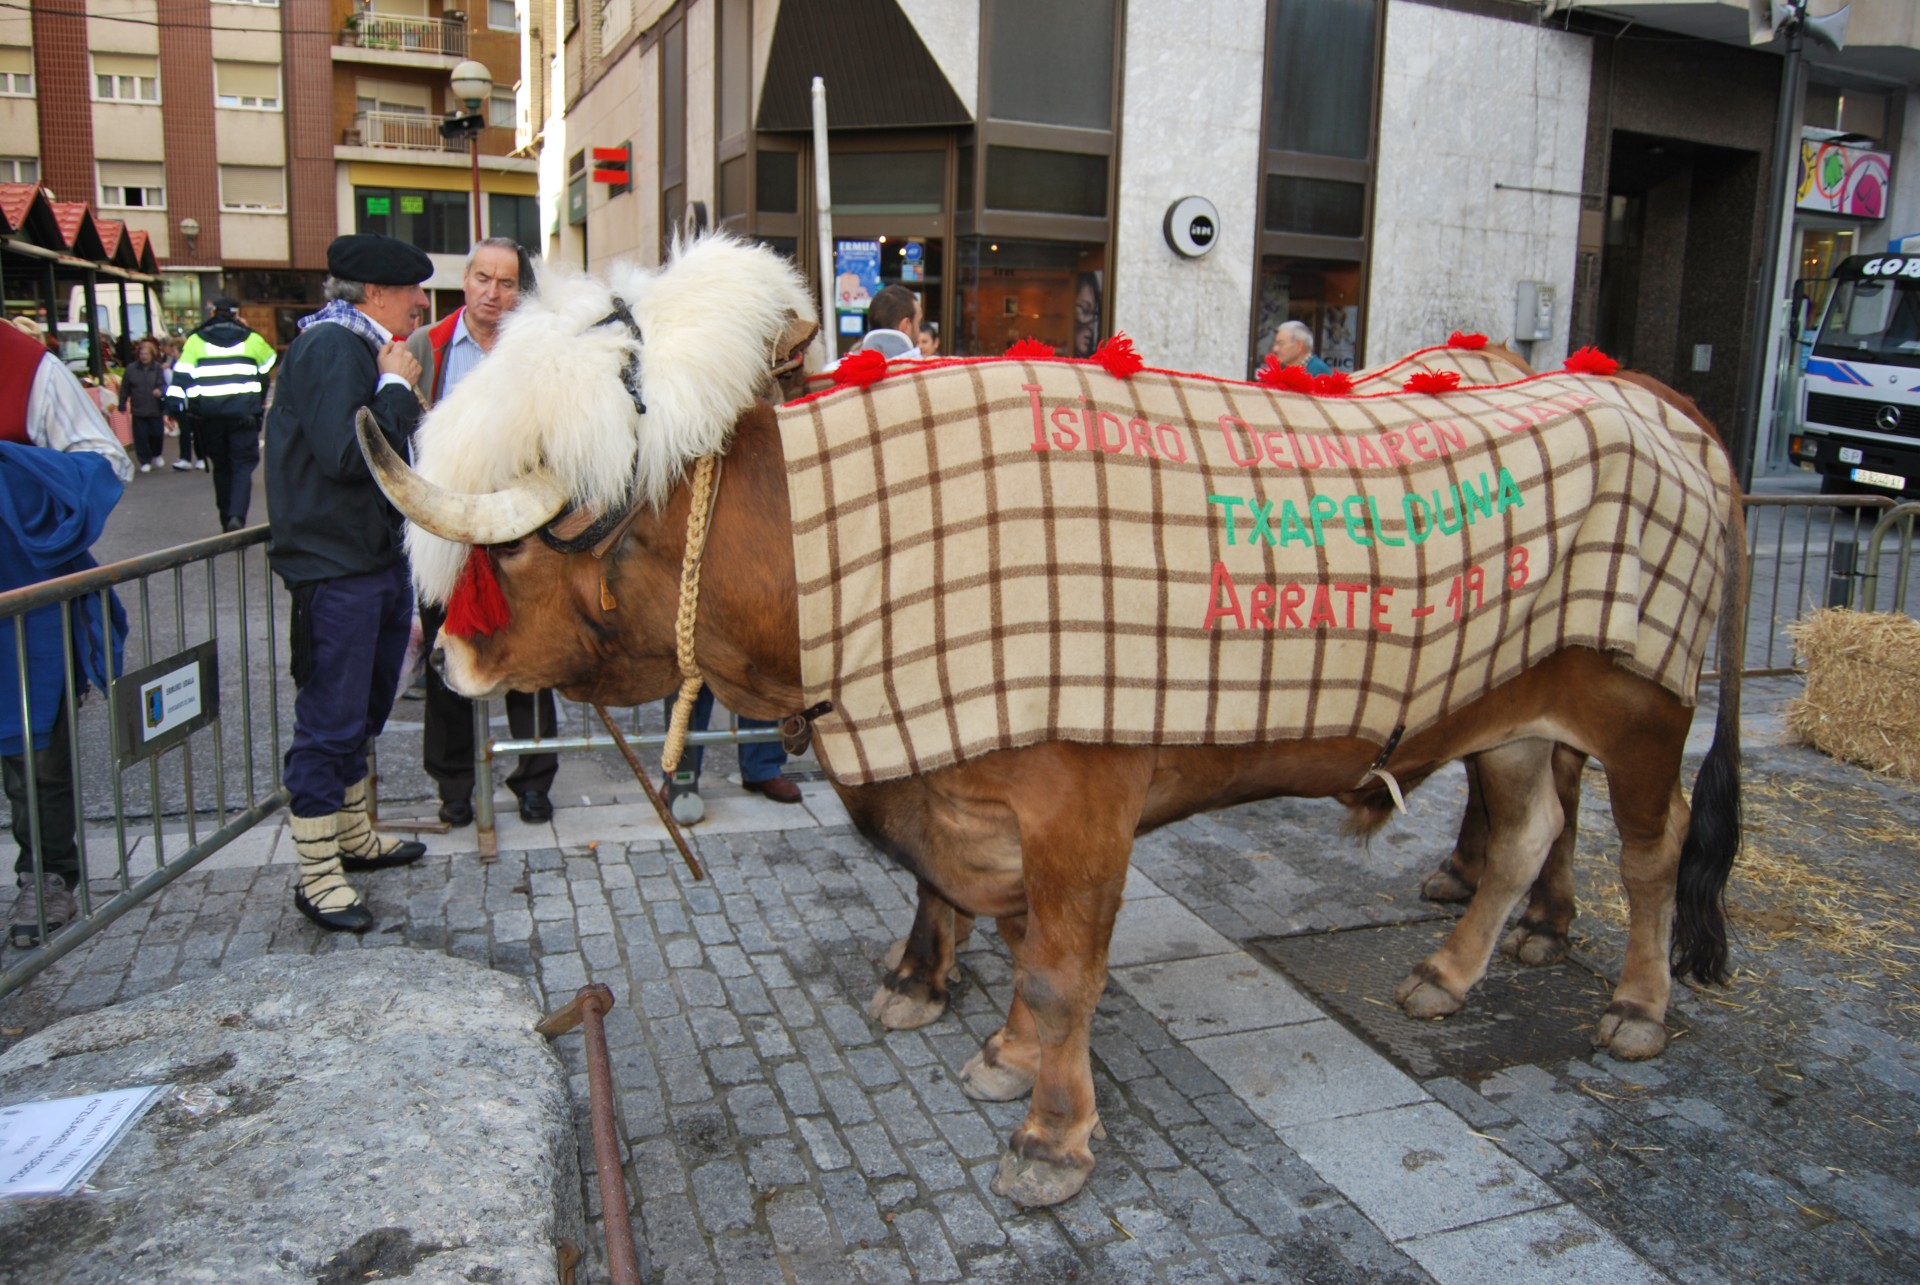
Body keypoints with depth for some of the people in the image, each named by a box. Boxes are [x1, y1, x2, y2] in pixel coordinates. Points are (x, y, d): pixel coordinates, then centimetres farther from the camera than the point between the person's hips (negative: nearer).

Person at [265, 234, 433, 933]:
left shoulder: (365, 349, 16)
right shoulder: (329, 347, -15)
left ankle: (354, 838, 34)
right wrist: (397, 387, -17)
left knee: (363, 713, 20)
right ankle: (318, 875, 7)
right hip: (335, 567, -10)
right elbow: (348, 454, -26)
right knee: (330, 722, -3)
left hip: (380, 558, 10)